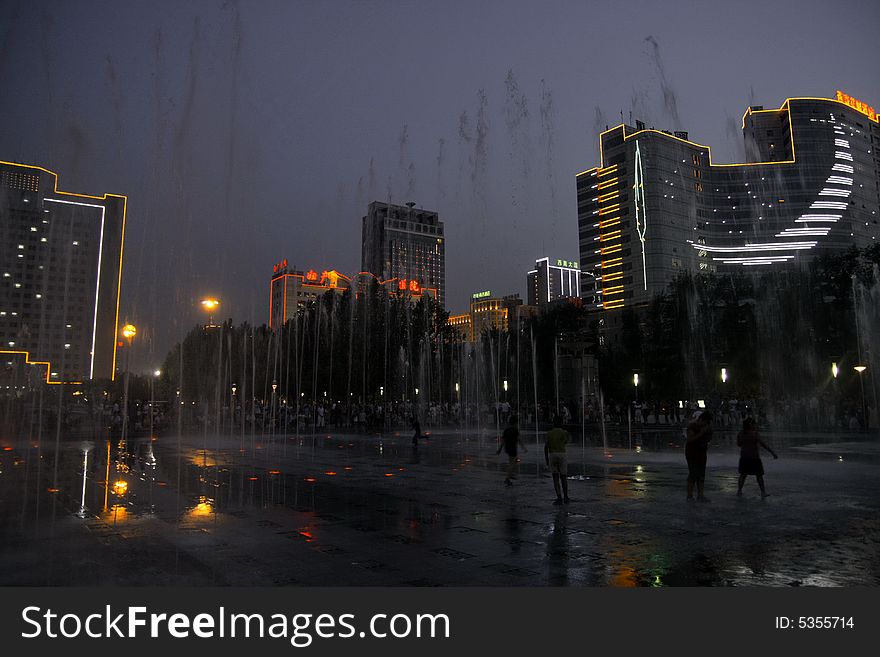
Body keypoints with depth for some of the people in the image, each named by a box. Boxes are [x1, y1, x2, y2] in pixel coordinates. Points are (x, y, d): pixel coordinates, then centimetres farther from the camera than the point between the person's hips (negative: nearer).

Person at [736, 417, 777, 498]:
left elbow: (738, 444, 13)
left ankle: (739, 491, 10)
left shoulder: (741, 433, 0)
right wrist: (773, 453, -19)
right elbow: (764, 444, -22)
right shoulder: (754, 434, -18)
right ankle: (763, 492, 11)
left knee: (743, 475, 12)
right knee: (759, 475, 8)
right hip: (754, 458, -5)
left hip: (744, 457, 5)